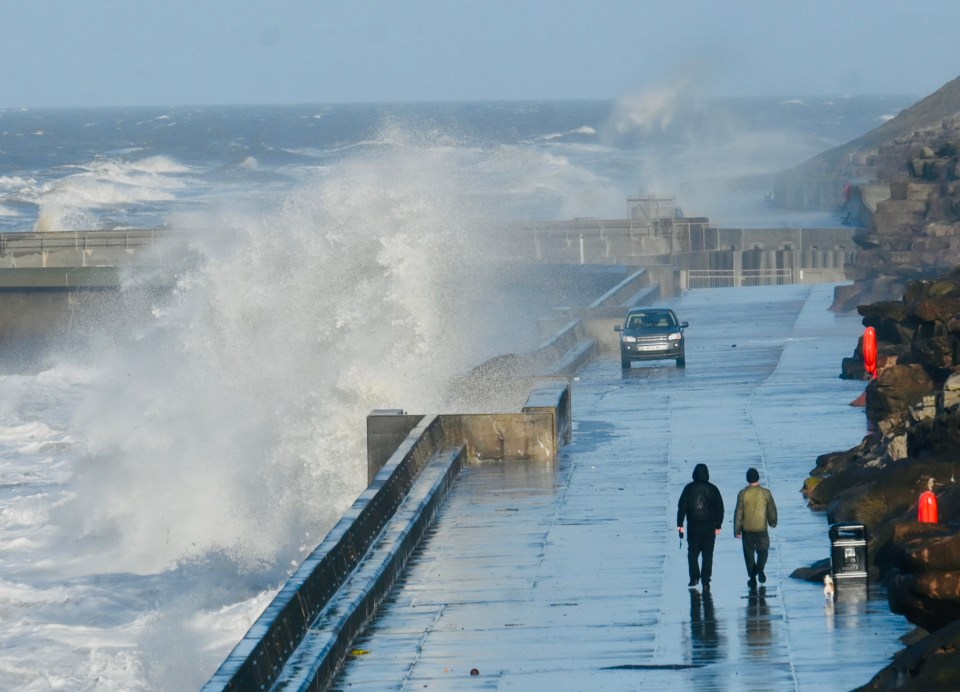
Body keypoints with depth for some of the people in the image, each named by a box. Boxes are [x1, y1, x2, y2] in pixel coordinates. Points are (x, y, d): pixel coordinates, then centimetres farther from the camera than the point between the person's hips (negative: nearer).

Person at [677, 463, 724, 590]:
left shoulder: (689, 488, -3)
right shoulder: (713, 489, 1)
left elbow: (681, 507, -5)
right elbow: (720, 508, 3)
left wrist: (680, 524, 0)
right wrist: (718, 525, 10)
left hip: (693, 526, -1)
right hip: (709, 527, 1)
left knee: (693, 552, 12)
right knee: (707, 554, 4)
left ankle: (694, 577, 0)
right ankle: (706, 581, 0)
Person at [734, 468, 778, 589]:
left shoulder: (743, 494, -9)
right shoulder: (765, 493, -8)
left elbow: (738, 513, -5)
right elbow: (772, 510, 2)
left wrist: (737, 530, 3)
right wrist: (773, 522, 21)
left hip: (747, 528, 0)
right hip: (761, 528, 0)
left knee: (749, 553, 11)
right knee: (763, 550, 16)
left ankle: (752, 578, 11)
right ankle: (760, 568, -8)